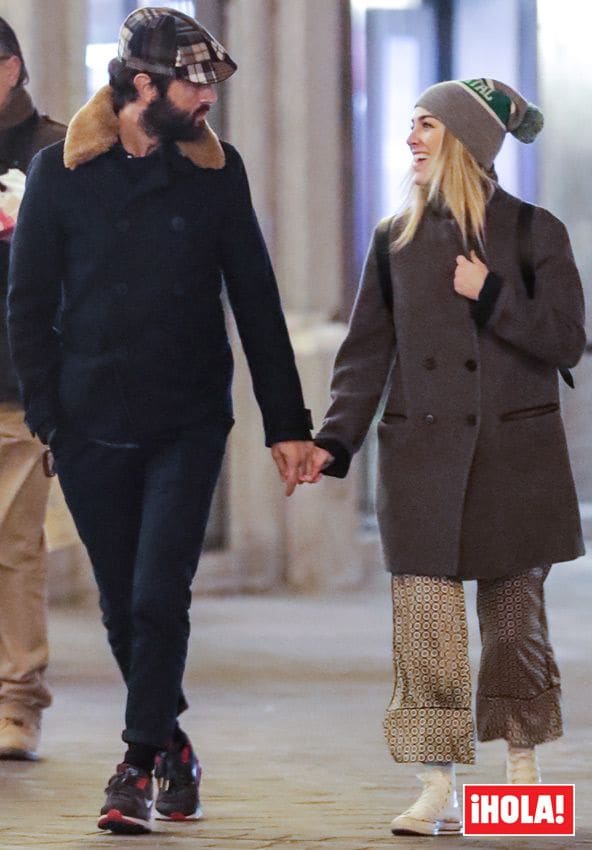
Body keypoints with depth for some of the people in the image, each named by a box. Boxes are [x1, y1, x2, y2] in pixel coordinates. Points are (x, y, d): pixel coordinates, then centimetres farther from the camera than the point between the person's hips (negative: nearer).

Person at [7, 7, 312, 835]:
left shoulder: (216, 169, 3)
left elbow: (256, 302, 6)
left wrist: (287, 423, 4)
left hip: (189, 425, 0)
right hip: (93, 426, 0)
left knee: (159, 597, -11)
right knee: (124, 606, 8)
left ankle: (139, 766, -4)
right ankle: (171, 746, 27)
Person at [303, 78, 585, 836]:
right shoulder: (398, 239, 8)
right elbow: (366, 352, 7)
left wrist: (492, 295, -13)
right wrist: (334, 440, -3)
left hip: (515, 457, -2)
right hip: (421, 453, 2)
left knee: (514, 614, 6)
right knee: (425, 616, -7)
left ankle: (522, 768, 22)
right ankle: (438, 790, -7)